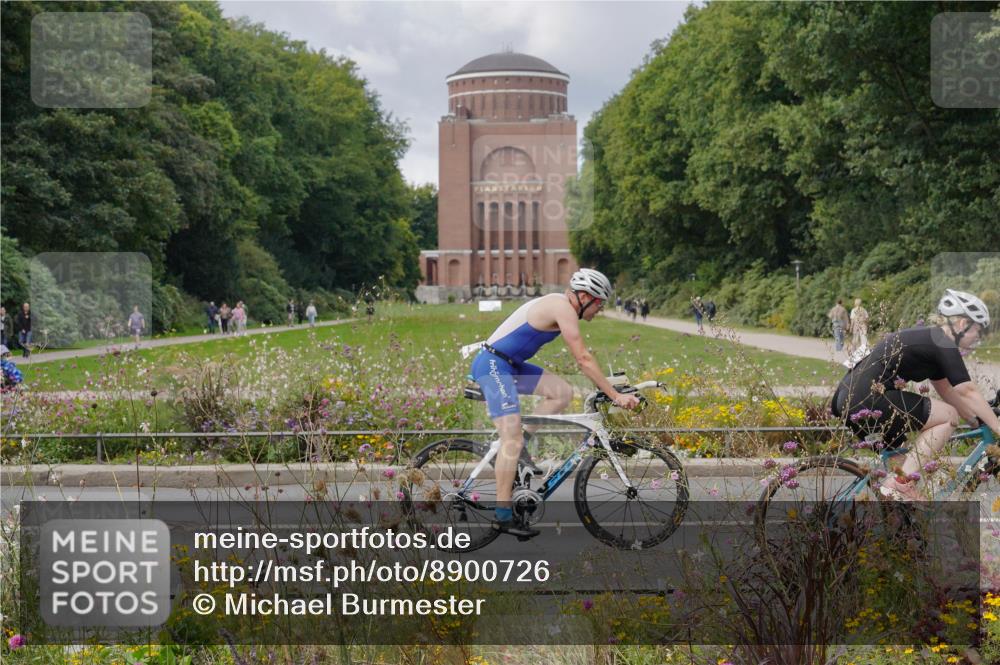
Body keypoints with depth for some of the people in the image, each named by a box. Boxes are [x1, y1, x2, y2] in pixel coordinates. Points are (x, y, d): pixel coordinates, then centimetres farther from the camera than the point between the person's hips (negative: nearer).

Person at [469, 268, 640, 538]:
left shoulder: (558, 304, 14)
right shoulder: (563, 308, -16)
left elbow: (581, 358, 24)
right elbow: (584, 359, -18)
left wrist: (604, 387, 23)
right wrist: (616, 396, -16)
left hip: (510, 365, 10)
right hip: (493, 366, -10)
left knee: (562, 392, 3)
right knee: (512, 441, -13)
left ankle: (516, 443, 7)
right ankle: (503, 516, -10)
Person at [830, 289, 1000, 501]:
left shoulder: (929, 340, 23)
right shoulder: (944, 345, -5)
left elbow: (948, 392, 28)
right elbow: (968, 393, -8)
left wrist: (981, 420, 28)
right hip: (868, 402, -10)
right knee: (948, 416, -5)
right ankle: (903, 482, -8)